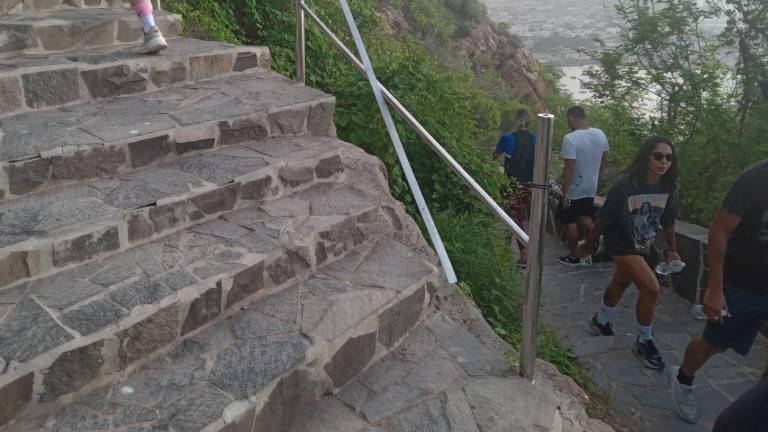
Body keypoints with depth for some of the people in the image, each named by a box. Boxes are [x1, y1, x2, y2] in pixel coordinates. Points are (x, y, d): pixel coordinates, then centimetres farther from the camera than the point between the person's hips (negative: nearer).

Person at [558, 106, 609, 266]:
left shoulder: (570, 139, -23)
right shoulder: (600, 134, -2)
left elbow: (569, 168, -24)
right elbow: (604, 159, 9)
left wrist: (565, 193, -19)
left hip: (574, 190, -6)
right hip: (591, 187, 6)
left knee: (570, 222, 9)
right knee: (584, 216, 23)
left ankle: (573, 256, 19)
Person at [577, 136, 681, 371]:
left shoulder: (668, 188, -9)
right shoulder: (626, 185, -25)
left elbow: (668, 222, 6)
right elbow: (604, 218, -16)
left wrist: (672, 249, 12)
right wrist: (589, 244, -7)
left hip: (643, 247, 7)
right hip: (621, 244, -6)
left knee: (621, 282, 24)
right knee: (651, 289, -15)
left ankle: (601, 321, 48)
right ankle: (644, 342, 4)